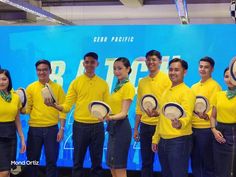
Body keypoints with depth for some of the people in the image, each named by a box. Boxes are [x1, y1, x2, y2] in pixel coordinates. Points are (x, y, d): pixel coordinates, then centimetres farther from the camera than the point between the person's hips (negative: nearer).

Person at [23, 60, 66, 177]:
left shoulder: (57, 88, 3)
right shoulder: (30, 87, 5)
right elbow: (27, 109, 3)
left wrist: (62, 128, -4)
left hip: (52, 128, -1)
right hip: (34, 129, 1)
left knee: (52, 160, 6)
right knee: (32, 160, 9)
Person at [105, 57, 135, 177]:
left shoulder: (128, 86, -12)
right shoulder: (118, 85, 12)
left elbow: (124, 113, -18)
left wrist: (110, 117, -33)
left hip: (121, 127, -9)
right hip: (113, 126, 9)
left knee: (119, 167, -4)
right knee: (112, 165, 14)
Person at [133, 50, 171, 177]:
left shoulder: (167, 79, -3)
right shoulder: (142, 82, 12)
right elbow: (139, 107, 15)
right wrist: (136, 129, 13)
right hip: (145, 126, 5)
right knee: (146, 161, 11)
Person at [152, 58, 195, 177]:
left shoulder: (187, 92, -10)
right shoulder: (166, 92, 15)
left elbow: (187, 115, -22)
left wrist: (179, 124, -44)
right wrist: (155, 138, 17)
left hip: (179, 140, -8)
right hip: (163, 140, 8)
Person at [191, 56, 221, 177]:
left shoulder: (214, 86, -7)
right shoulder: (194, 87, 15)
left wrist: (206, 115, -30)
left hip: (206, 129, -7)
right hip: (192, 128, 7)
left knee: (207, 163, 3)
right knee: (195, 162, 15)